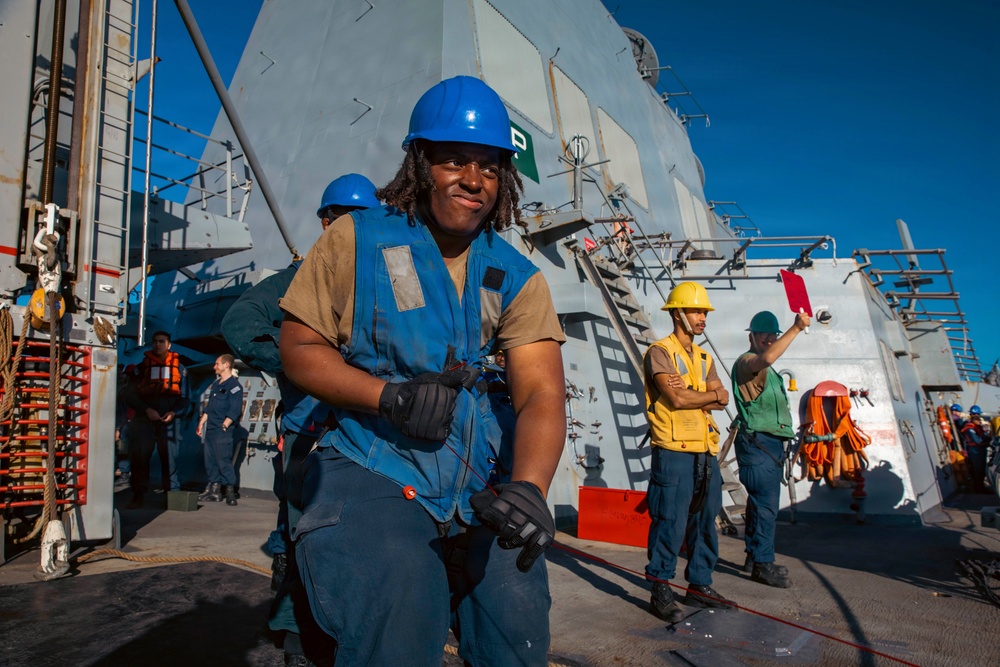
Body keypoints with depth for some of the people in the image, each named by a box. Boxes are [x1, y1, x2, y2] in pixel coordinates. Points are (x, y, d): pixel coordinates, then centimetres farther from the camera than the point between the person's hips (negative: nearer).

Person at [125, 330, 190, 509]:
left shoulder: (179, 368, 8)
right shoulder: (142, 366, 8)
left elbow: (185, 397, 9)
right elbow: (130, 395, 5)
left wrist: (174, 412, -9)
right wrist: (146, 410, -10)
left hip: (168, 421, -1)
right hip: (144, 420, 1)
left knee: (170, 457, -2)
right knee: (139, 457, 0)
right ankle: (138, 495, 10)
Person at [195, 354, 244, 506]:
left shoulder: (234, 385, -9)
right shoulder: (215, 384, 17)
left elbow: (235, 411, -14)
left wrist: (224, 426, -17)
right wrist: (201, 423, 16)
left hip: (223, 431, -8)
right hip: (210, 429, 8)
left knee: (224, 461, -8)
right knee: (210, 461, 10)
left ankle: (230, 491, -1)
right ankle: (214, 491, 17)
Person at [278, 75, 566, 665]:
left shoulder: (518, 277, 4)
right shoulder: (359, 239, -1)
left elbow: (542, 394, -7)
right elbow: (298, 348, 0)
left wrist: (528, 487, -27)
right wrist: (390, 395, -18)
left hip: (474, 483, 3)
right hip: (367, 469, -2)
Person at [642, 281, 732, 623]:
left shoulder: (704, 358, 19)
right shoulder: (660, 352, -4)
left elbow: (722, 401, 7)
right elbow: (676, 399, -16)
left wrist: (691, 394, -11)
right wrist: (711, 394, 0)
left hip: (706, 452, 8)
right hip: (674, 451, -8)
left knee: (705, 522, 13)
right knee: (670, 523, -5)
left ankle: (699, 585, 25)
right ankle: (661, 591, 6)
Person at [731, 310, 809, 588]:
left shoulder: (767, 371, 22)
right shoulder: (746, 362, -9)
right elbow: (766, 358, -33)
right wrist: (796, 329, -33)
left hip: (772, 443, 10)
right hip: (757, 442, -10)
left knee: (762, 503, 14)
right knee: (765, 504, -9)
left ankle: (754, 557, 23)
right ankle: (762, 563, -2)